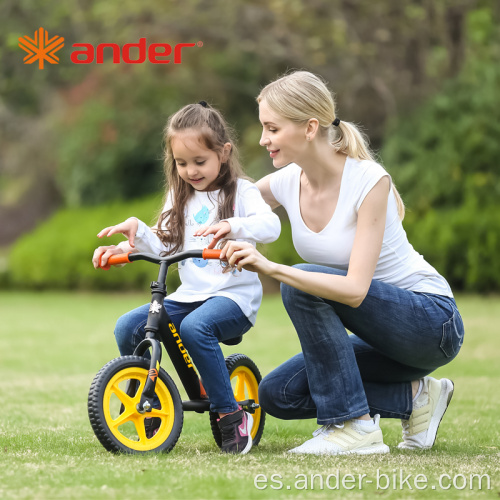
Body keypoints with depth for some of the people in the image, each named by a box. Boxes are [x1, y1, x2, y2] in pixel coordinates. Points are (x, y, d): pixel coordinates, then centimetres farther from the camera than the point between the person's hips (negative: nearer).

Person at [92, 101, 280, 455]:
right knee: (127, 327, -14)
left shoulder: (240, 191, -1)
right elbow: (165, 247, 12)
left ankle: (232, 416, -24)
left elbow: (271, 225, -19)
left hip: (234, 295, -6)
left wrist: (233, 226, -38)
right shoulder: (180, 197, 17)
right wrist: (137, 233, -8)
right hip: (190, 294, 6)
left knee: (195, 327, -37)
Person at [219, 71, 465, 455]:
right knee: (277, 395, -5)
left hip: (433, 323, -8)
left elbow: (356, 289, -31)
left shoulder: (368, 180, -24)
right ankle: (415, 397, 5)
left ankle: (355, 426, -18)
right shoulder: (287, 182, -4)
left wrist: (271, 268, -41)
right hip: (381, 333, 8)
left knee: (303, 286, -26)